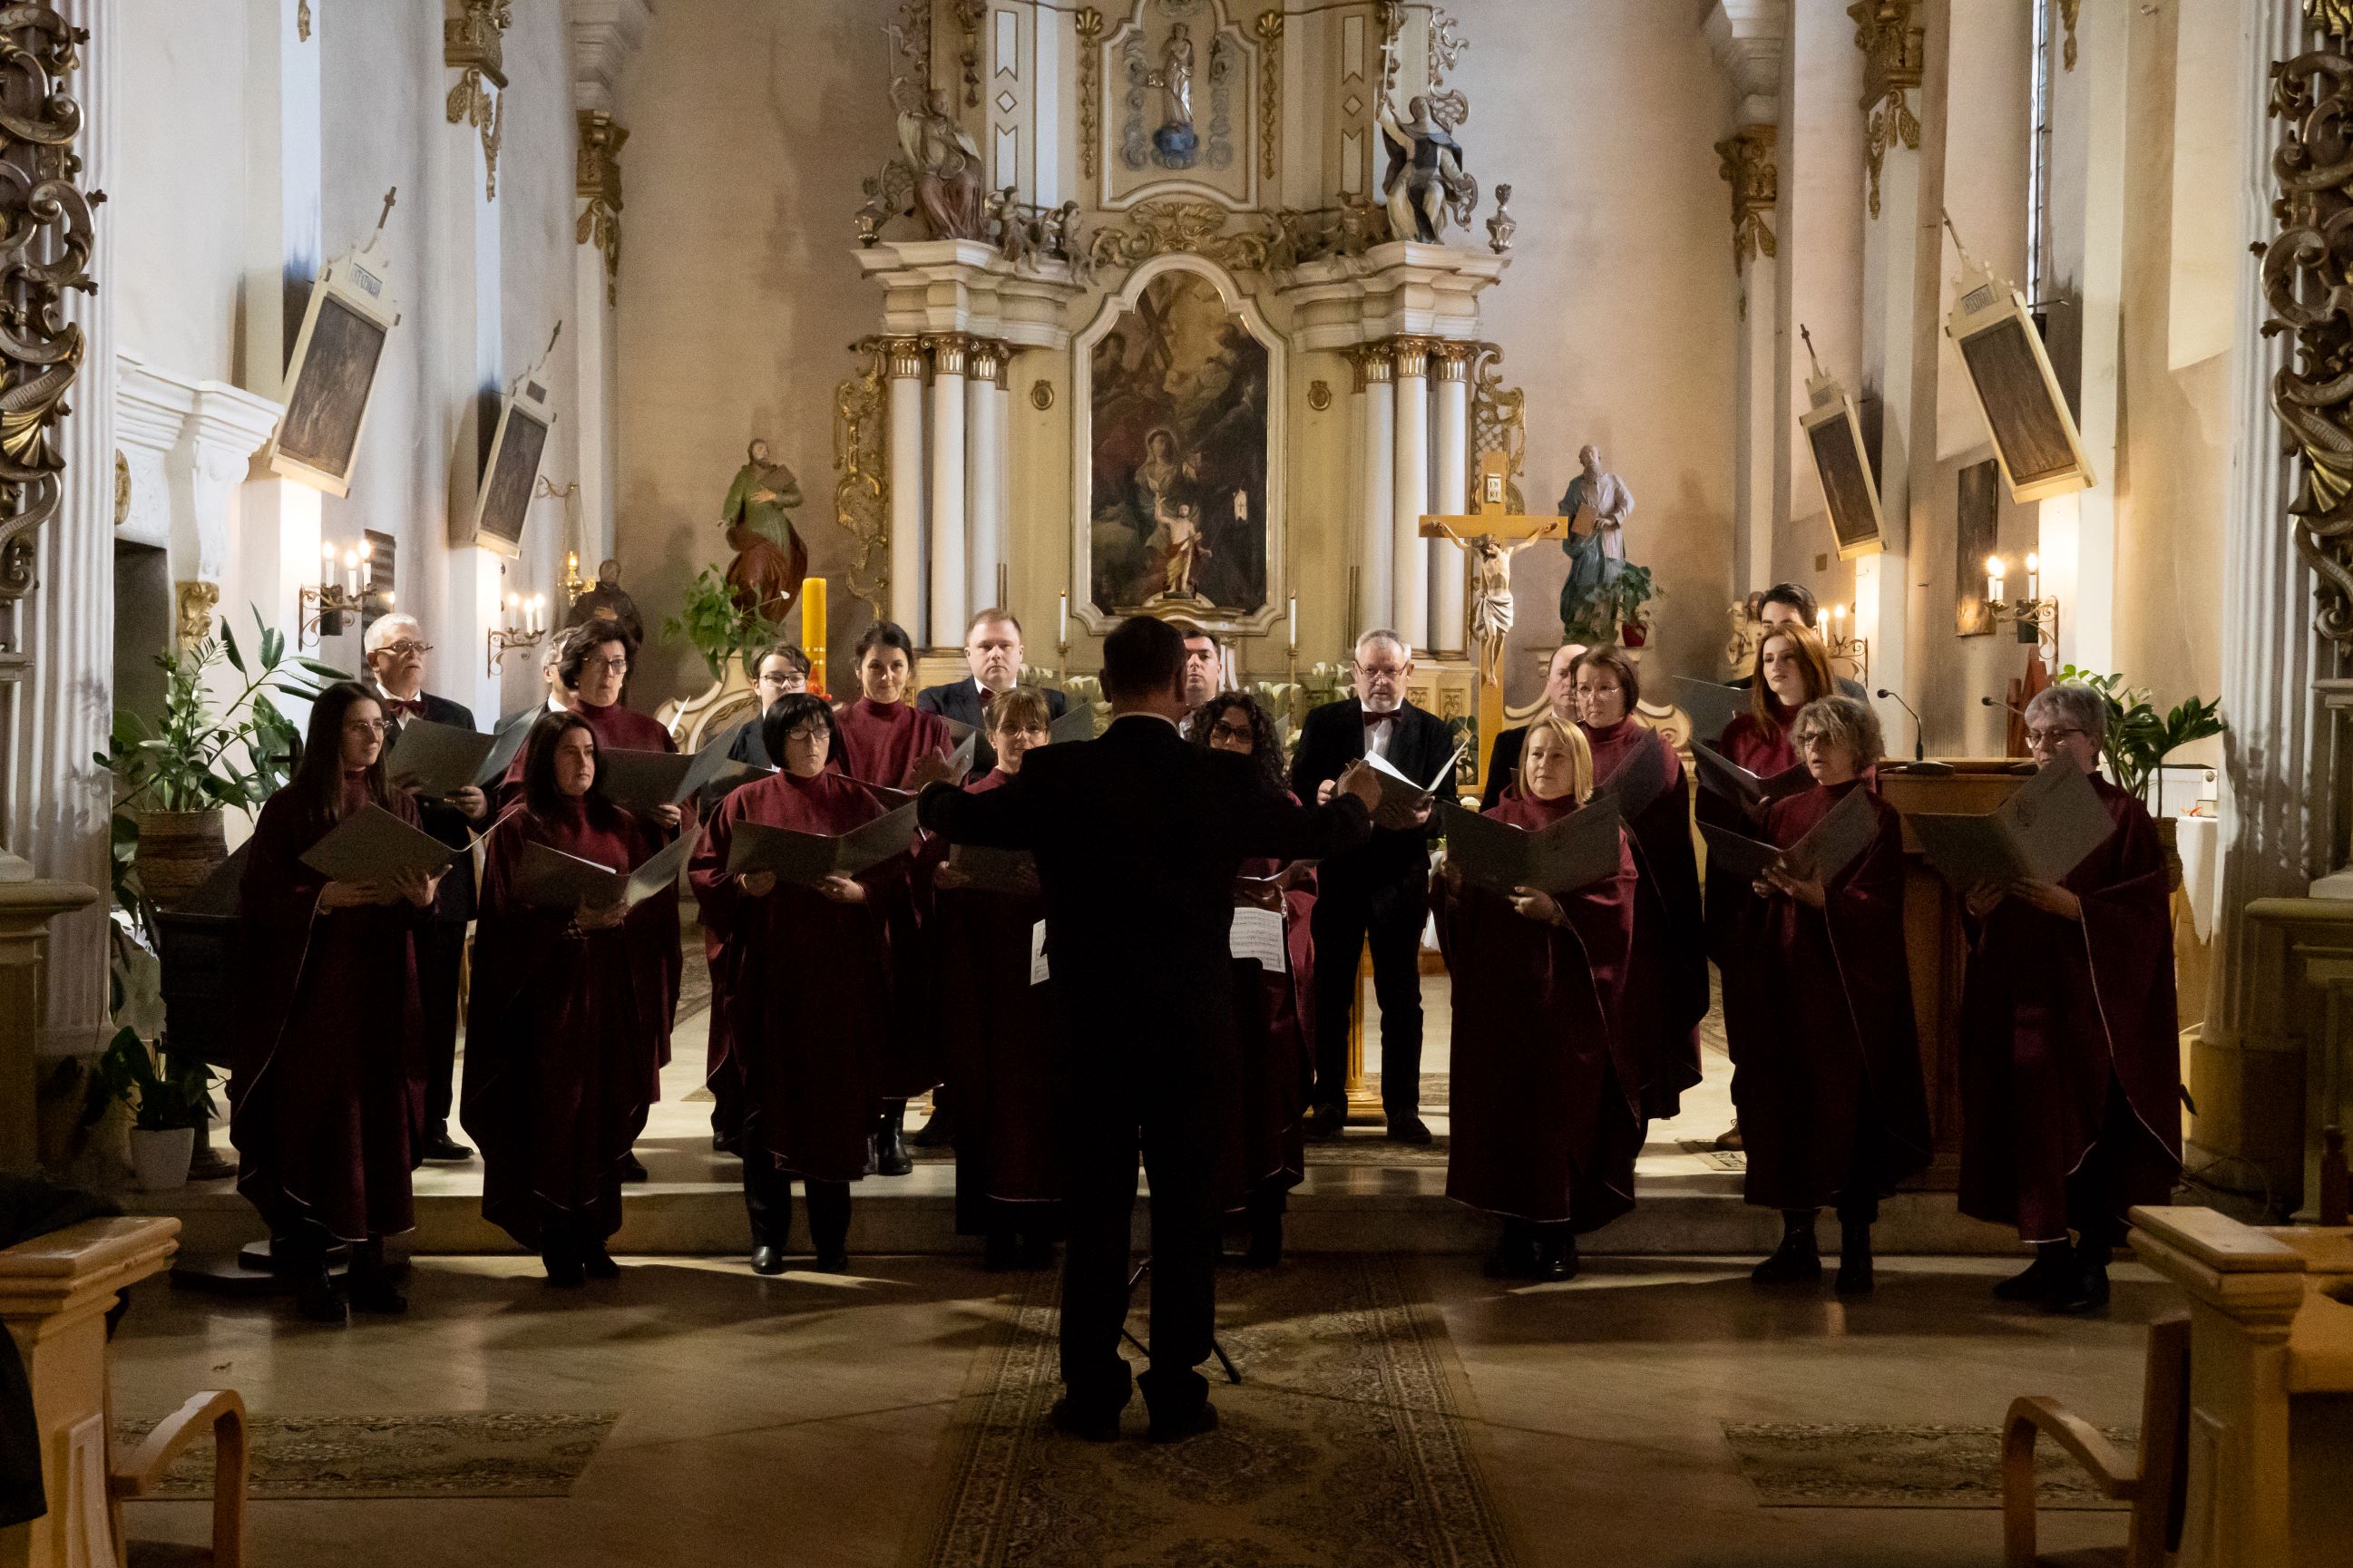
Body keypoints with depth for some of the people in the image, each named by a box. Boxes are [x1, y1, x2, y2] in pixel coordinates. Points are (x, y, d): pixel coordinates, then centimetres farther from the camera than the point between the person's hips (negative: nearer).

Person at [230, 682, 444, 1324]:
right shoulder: (289, 809, -1)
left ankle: (370, 1262, 8)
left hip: (382, 987, 4)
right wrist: (328, 896, -21)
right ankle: (308, 1268, 1)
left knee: (381, 1117, 2)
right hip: (310, 988, -4)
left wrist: (423, 897, -13)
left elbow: (422, 902, 9)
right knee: (314, 1119, -5)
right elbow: (261, 897, -7)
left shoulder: (399, 806, 11)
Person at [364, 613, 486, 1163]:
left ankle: (432, 1124, 12)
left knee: (438, 1010, 6)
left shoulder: (456, 717, 16)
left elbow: (480, 793, 12)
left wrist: (481, 805, -10)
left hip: (441, 885, 4)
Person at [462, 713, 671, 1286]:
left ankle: (593, 1238, 12)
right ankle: (557, 1246, 5)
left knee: (607, 1111, 3)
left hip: (612, 995, 4)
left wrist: (620, 914, -10)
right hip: (549, 996, -4)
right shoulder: (517, 831, -1)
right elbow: (510, 921, -9)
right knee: (553, 1117, -3)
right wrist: (575, 920, -21)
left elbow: (652, 900, 9)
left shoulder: (622, 827, 12)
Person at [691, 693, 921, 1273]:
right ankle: (767, 1235, 11)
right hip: (769, 973, 0)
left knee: (835, 1101, 2)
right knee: (767, 1100, 1)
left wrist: (860, 892, -16)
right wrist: (744, 886, -15)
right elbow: (704, 873, 3)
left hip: (841, 975, 0)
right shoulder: (747, 802, 7)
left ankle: (831, 1237, 13)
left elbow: (896, 878, 3)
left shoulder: (859, 803, 8)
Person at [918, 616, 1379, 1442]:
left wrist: (934, 790, 35)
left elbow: (963, 821, 10)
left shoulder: (1056, 776, -8)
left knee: (1094, 1212, 10)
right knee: (1186, 1214, 9)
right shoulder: (1222, 781, -7)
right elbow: (1316, 834, 11)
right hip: (1193, 1033, -1)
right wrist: (1356, 798, 35)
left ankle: (1092, 1394, 15)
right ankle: (1176, 1394, 14)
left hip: (1090, 1032, 1)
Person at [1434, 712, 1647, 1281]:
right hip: (1503, 993, 2)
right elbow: (1463, 907, 2)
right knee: (1506, 1107, 1)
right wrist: (1454, 879, -19)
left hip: (1569, 1000, -2)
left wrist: (1556, 911, -24)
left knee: (1564, 1111, -2)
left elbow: (1615, 909, -9)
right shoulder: (1496, 822, 11)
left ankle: (1559, 1235, 8)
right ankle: (1516, 1230, 10)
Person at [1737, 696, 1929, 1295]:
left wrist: (1812, 894, -25)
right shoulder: (1784, 813, 12)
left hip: (1851, 988, -4)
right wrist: (1764, 887, -9)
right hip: (1787, 981, 4)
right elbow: (1762, 898, 13)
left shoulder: (1877, 818, -1)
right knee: (1786, 1106, 3)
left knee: (1851, 1109, -4)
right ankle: (1797, 1241, 11)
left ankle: (1855, 1248, 4)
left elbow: (1876, 905, -11)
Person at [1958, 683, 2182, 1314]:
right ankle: (2049, 1257, 15)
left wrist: (2072, 905, -23)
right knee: (2027, 1125, 6)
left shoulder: (2124, 817, -4)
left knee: (2091, 1133, -3)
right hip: (2021, 997, 6)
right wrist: (1980, 906, -6)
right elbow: (1989, 894, 16)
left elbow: (2144, 910, -11)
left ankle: (2092, 1263, 6)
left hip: (2091, 1003, -6)